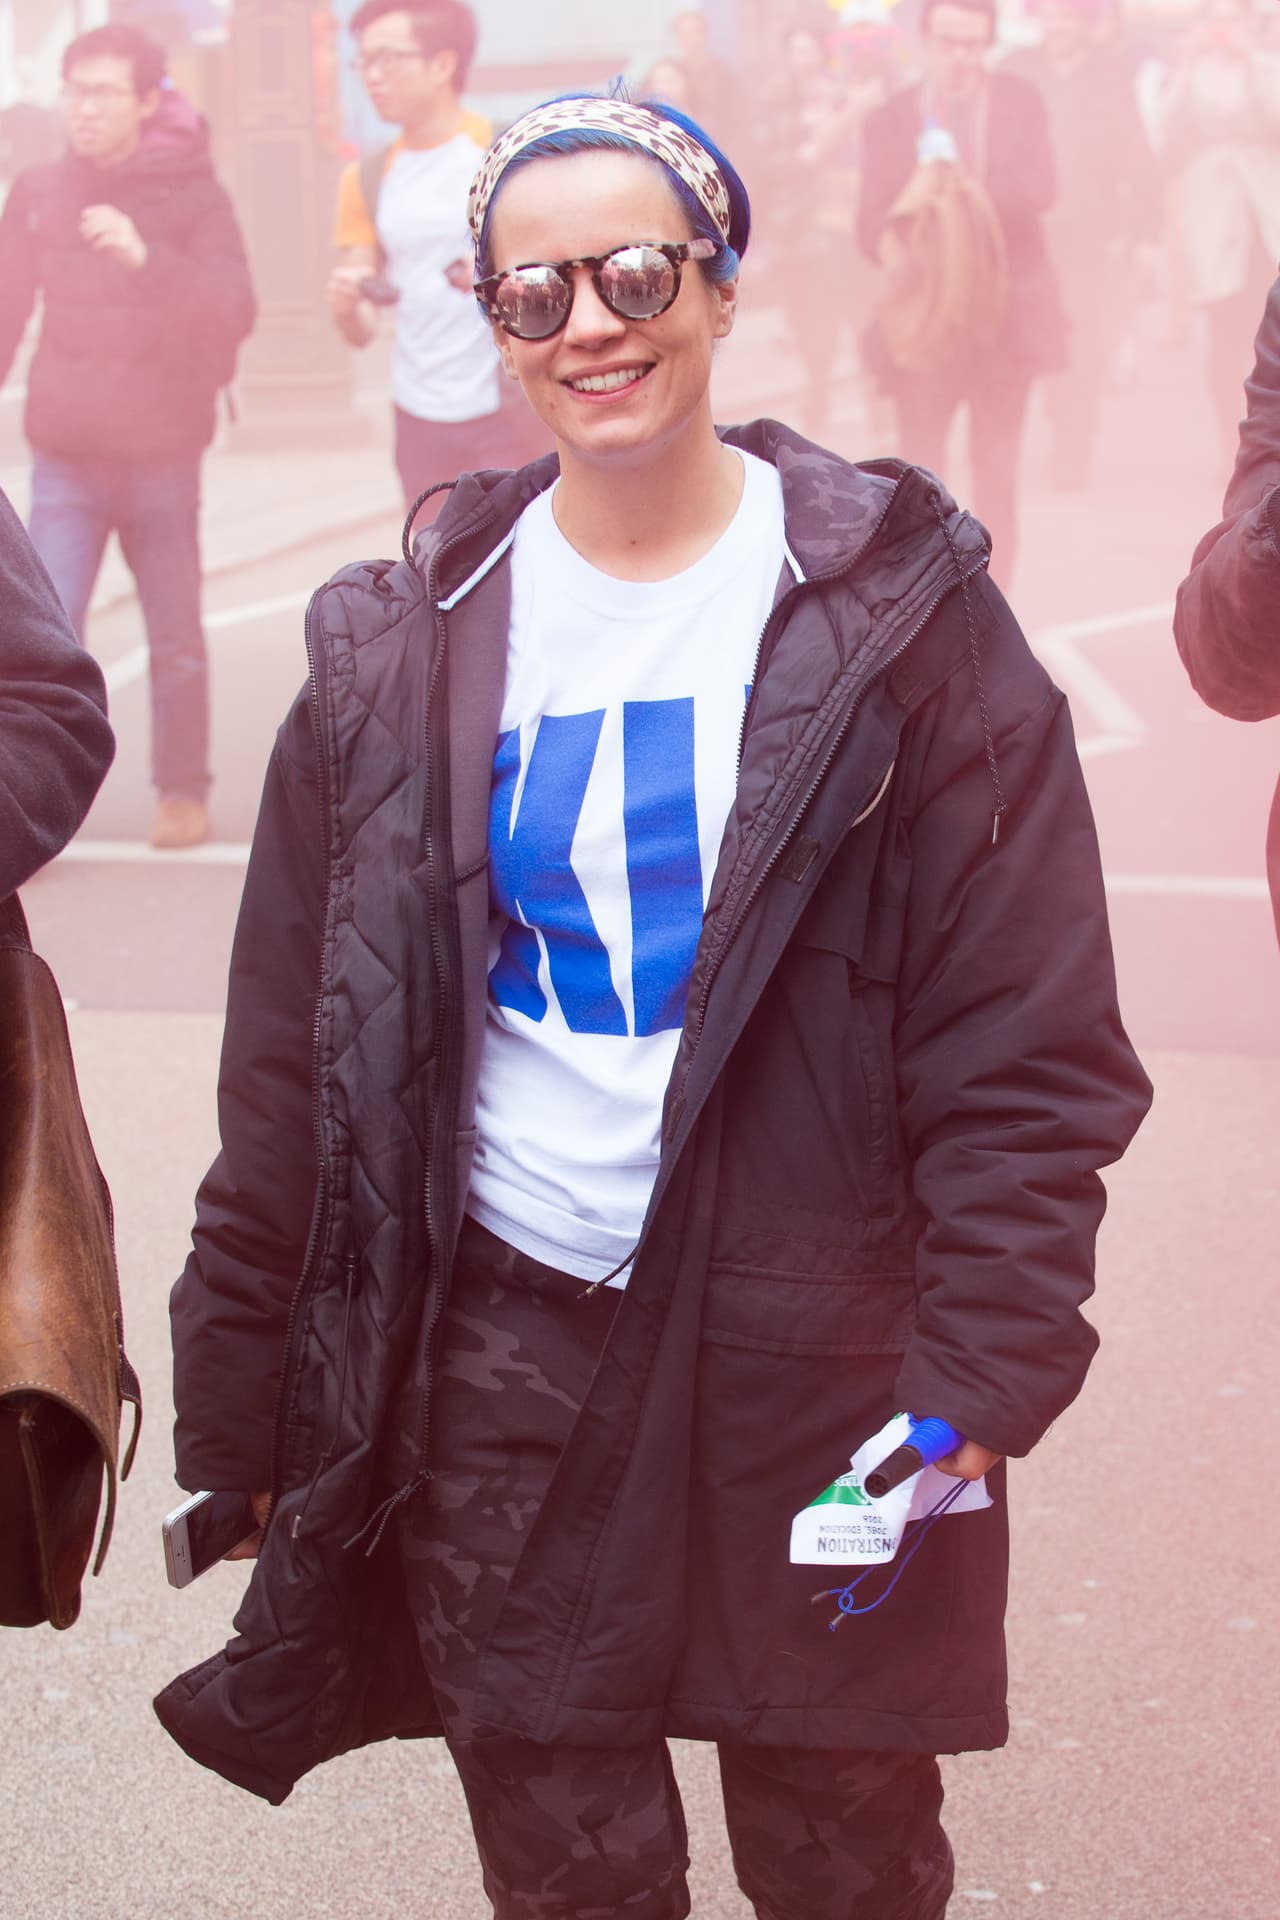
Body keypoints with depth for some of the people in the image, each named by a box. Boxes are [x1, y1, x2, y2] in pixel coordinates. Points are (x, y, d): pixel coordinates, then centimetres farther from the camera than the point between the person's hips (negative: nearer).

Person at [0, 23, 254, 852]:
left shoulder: (193, 195, -5)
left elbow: (234, 311, -15)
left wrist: (147, 260, -30)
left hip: (162, 454, -2)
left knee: (176, 641, 9)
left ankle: (185, 792, 25)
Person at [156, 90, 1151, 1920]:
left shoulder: (898, 614, -4)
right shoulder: (406, 647, 4)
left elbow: (1029, 1045, -6)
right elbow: (293, 1058, 7)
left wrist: (985, 1372, -15)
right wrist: (237, 1402, 5)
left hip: (812, 1356, -2)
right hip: (500, 1353, 2)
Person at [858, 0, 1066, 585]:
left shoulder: (1019, 101, 1)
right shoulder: (891, 118, 1)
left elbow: (1041, 188, -13)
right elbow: (871, 225, -4)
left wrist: (963, 189, -29)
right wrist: (893, 241, -28)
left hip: (1004, 314, 0)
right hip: (924, 315, 0)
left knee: (997, 476, 7)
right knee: (919, 474, 1)